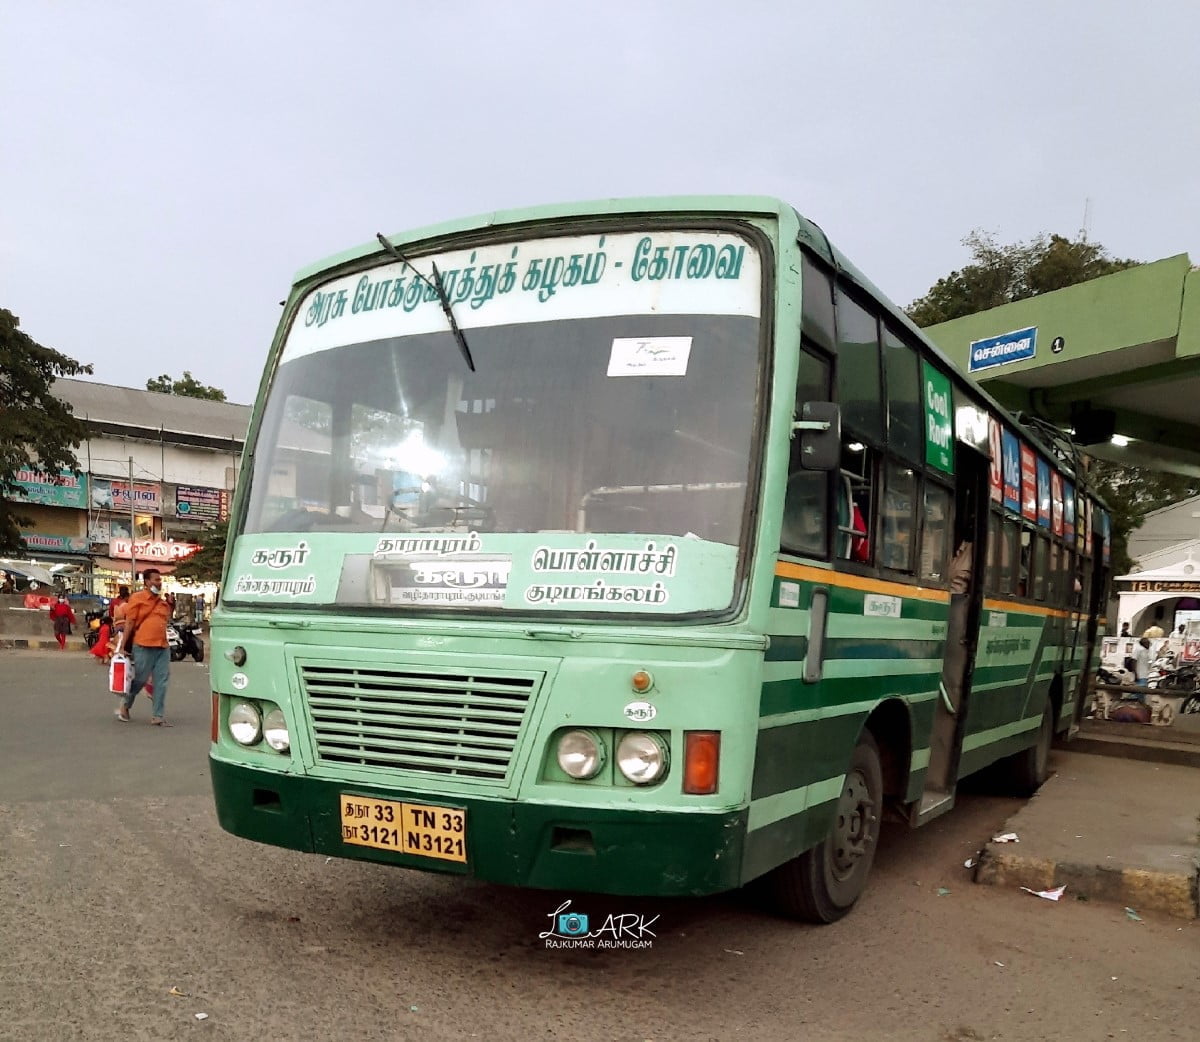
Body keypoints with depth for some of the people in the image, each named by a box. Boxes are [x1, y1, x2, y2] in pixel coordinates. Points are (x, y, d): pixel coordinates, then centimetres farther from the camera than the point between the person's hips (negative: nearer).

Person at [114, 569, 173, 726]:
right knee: (140, 680, 2)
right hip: (144, 646, -6)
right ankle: (124, 705, 28)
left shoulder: (162, 602, 17)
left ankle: (157, 716, 6)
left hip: (163, 647, 6)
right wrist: (124, 645, -8)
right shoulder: (137, 598, -1)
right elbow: (129, 623, -5)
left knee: (162, 681, 1)